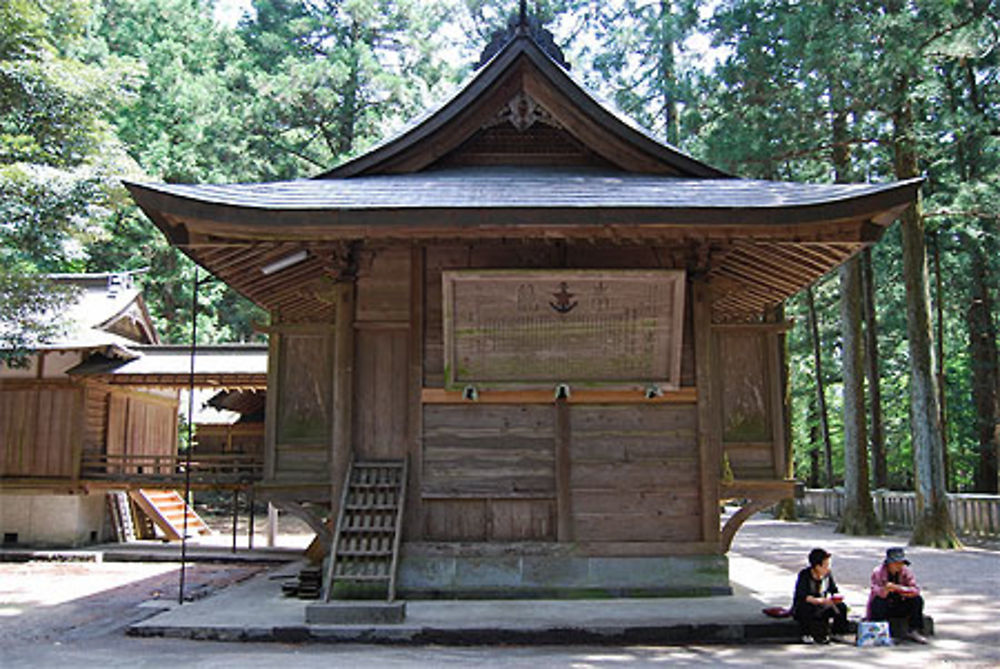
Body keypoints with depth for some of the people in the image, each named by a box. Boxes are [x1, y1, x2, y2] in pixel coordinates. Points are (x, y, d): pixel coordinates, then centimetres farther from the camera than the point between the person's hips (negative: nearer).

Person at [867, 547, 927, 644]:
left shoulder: (905, 571, -4)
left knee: (917, 600, -18)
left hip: (898, 608, 4)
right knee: (878, 600, -36)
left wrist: (898, 588, -33)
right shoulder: (878, 572, -14)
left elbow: (916, 590, -14)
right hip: (880, 608, -3)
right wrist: (885, 589, -49)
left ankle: (913, 631, -8)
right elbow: (875, 591, -27)